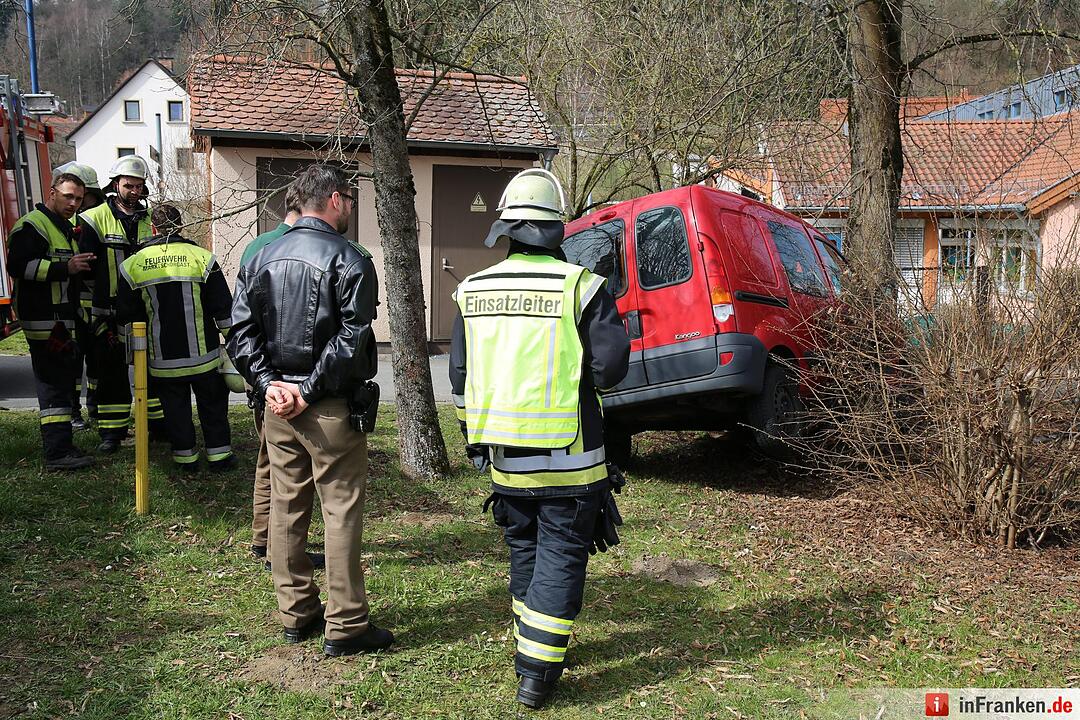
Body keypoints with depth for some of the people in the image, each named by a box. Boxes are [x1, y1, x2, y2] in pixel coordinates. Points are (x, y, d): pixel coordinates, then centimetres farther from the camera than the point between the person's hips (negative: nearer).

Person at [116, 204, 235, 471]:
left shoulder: (133, 264, -1)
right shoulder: (202, 257, -5)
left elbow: (125, 314, 5)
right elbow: (223, 308, -3)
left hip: (162, 357, 1)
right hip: (203, 354, -1)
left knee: (175, 408, 13)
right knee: (212, 404, 13)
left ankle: (185, 456, 19)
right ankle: (219, 454, 17)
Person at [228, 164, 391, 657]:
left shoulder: (263, 257, 10)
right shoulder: (349, 259, -9)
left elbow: (241, 330, 5)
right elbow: (351, 339, -18)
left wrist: (268, 384, -1)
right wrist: (310, 391, -13)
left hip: (278, 404, 7)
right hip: (332, 410, -6)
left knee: (285, 509, 14)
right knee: (341, 514, 1)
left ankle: (296, 614, 25)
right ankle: (345, 626, 9)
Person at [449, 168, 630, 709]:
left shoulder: (474, 290, 3)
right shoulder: (580, 286, -11)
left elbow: (460, 376, 8)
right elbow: (609, 367, -14)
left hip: (502, 455, 5)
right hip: (566, 459, -4)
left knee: (524, 550, 20)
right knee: (561, 556, 5)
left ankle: (533, 644, 33)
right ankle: (537, 672, 6)